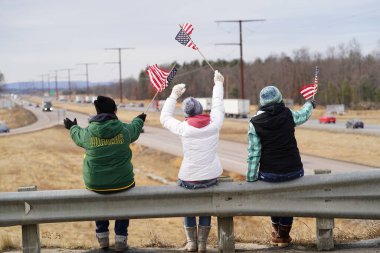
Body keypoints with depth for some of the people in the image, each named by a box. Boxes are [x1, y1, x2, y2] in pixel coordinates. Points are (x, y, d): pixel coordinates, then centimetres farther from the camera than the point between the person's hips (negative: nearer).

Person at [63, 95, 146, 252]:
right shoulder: (124, 129, -9)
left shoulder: (88, 132, -9)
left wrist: (72, 127, 39)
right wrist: (139, 120, 39)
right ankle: (121, 240, 27)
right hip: (122, 183, -1)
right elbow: (135, 129, 15)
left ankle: (102, 237, 38)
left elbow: (78, 136, 15)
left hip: (95, 184, 1)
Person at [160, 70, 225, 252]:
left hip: (189, 179, -2)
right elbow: (218, 106, 12)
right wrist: (218, 84, 27)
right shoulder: (214, 123, -8)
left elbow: (164, 118, 6)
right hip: (211, 177, 2)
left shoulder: (183, 128, -12)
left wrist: (174, 95, 13)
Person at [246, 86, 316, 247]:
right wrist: (310, 104, 42)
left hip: (269, 174, 0)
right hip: (294, 171, 1)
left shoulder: (255, 122, -8)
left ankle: (276, 230, 36)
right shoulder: (288, 115, -4)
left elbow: (253, 153, -6)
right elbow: (303, 115, 20)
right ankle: (283, 235, 32)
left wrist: (250, 179, 2)